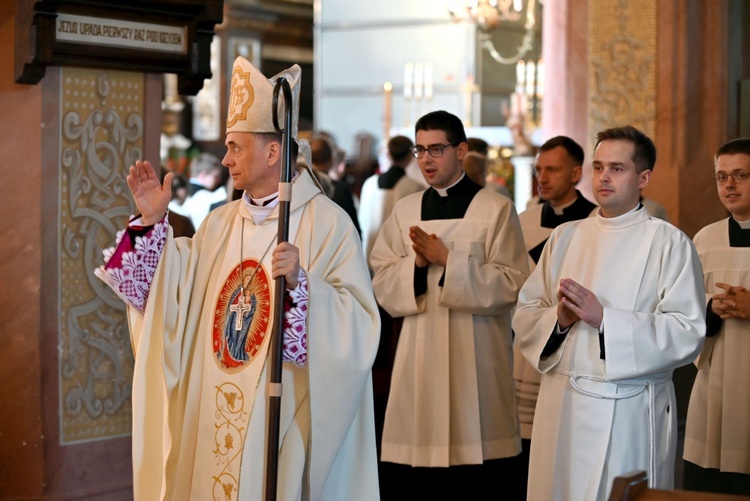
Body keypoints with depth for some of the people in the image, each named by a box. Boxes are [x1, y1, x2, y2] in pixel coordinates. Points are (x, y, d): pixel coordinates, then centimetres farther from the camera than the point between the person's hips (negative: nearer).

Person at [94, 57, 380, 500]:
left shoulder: (326, 223, -9)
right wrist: (153, 222, 3)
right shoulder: (221, 222, 10)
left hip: (281, 418, -6)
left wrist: (299, 284, -32)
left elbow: (357, 326, -17)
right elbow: (167, 295, 9)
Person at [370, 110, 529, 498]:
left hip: (477, 358, -3)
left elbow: (512, 286, -9)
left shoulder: (496, 209, -1)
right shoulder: (405, 211, 13)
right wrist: (416, 264, -10)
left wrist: (448, 259, -14)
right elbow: (382, 285, 9)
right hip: (420, 355, 4)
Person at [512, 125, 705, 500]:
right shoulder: (565, 237, 11)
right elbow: (524, 315, 10)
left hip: (630, 414, -4)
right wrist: (558, 319, -12)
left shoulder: (669, 243, -3)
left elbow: (688, 333, -13)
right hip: (561, 406, 4)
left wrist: (603, 317, -19)